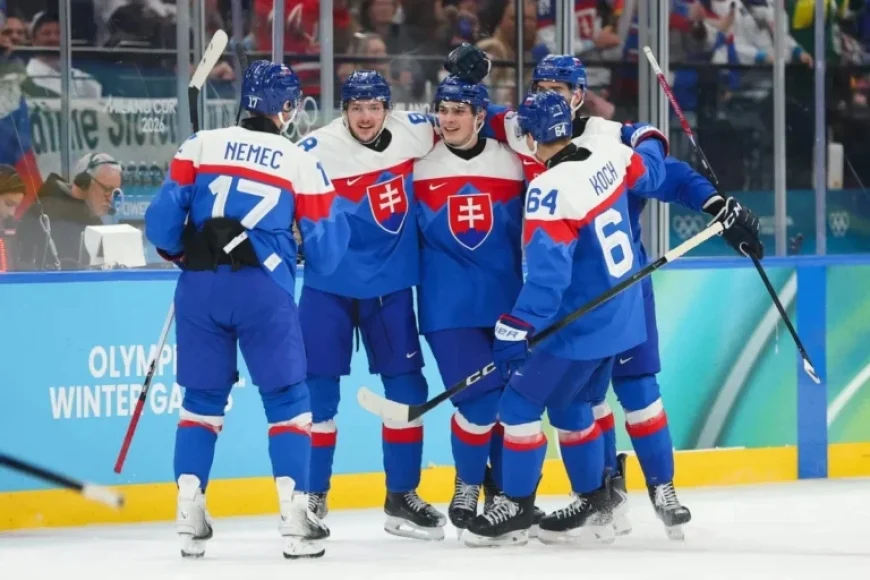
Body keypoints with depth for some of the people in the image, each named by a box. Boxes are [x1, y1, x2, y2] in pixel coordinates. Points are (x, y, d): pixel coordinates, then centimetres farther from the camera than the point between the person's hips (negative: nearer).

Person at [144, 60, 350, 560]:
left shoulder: (201, 146, 8)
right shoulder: (302, 164, 5)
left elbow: (164, 220, 4)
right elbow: (324, 251, 6)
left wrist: (180, 254, 25)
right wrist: (338, 218, 27)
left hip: (199, 288, 2)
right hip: (264, 290, -2)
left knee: (203, 398, 14)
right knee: (288, 400, 7)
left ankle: (190, 516, 7)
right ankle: (295, 516, -3)